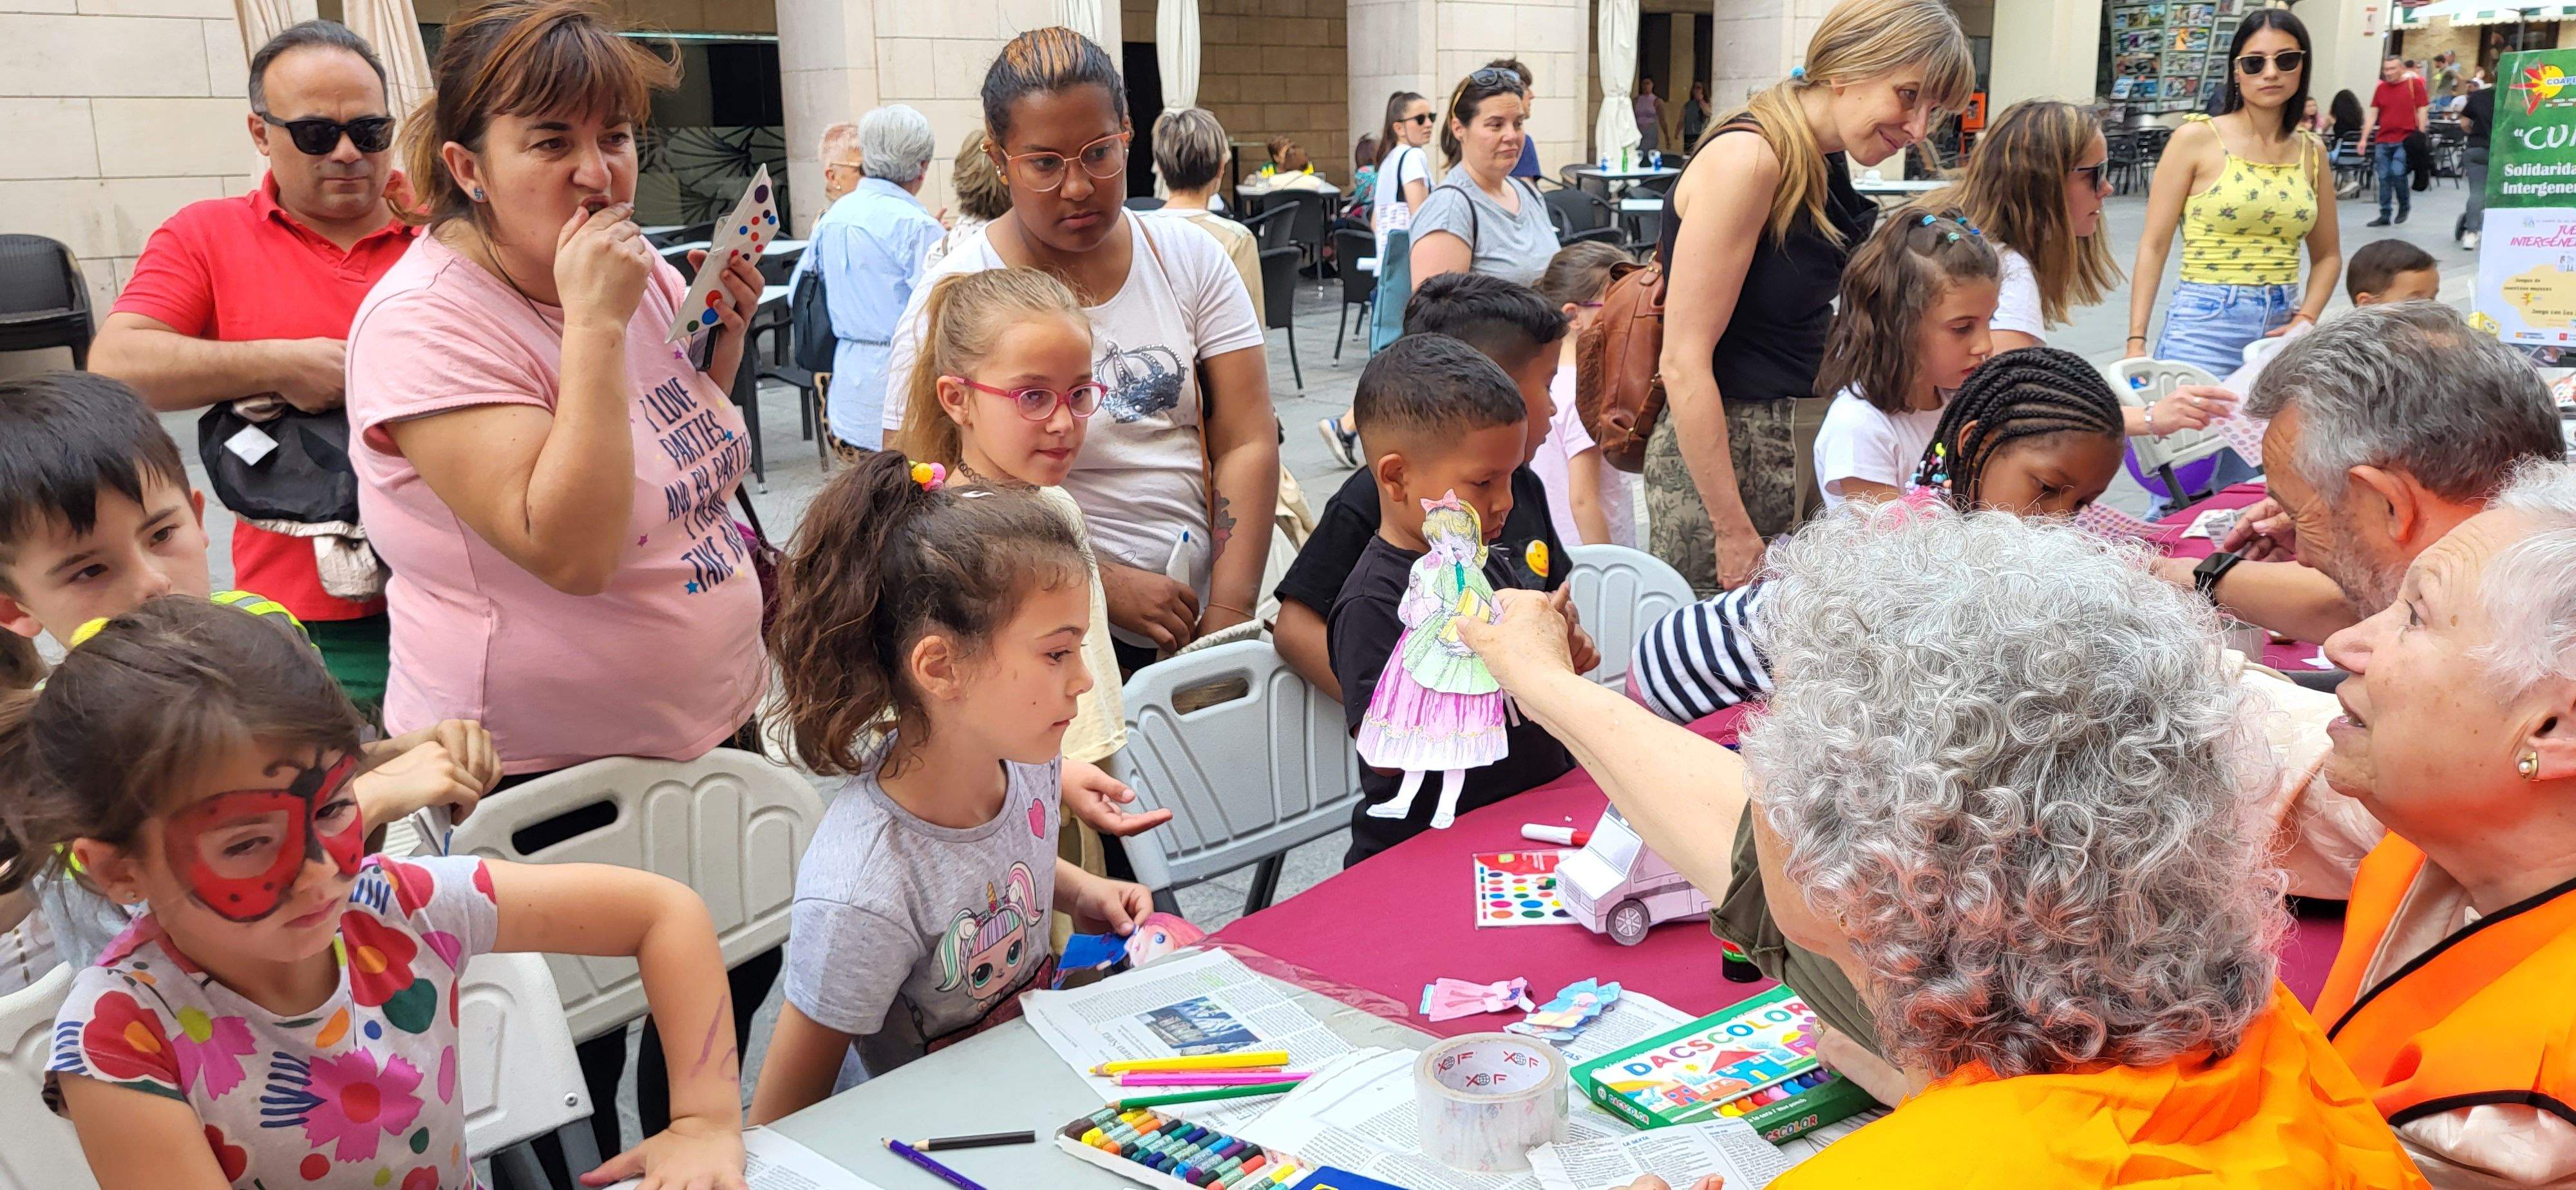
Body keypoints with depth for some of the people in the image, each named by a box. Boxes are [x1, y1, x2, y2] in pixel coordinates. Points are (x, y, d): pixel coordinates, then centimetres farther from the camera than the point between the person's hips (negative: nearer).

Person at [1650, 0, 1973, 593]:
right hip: (1727, 449, -9)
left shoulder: (1823, 165, 10)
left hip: (1805, 431, 9)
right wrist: (1735, 532, -20)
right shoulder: (1748, 159, -17)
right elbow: (1684, 362, -21)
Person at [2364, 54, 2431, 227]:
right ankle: (2384, 216, 9)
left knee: (2397, 173, -16)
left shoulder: (2414, 84, 0)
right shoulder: (2381, 88, 10)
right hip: (2382, 141, 4)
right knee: (2384, 178, 3)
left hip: (2405, 140, -4)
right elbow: (2373, 115, 12)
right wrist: (2364, 138, 5)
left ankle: (2405, 205, 8)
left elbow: (2422, 111, 0)